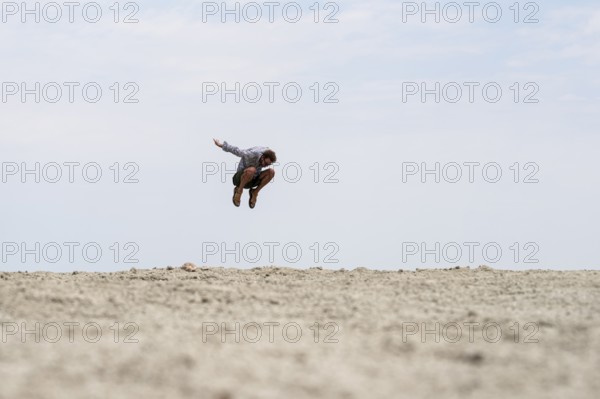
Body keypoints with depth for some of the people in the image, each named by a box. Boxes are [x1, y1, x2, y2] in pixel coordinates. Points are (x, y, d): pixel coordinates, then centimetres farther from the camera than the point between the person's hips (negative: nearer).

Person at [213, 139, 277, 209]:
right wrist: (221, 145, -5)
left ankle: (255, 192, -3)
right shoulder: (252, 155, -34)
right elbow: (236, 151, -18)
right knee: (252, 170, -39)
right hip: (241, 178, -5)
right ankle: (239, 190, -13)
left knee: (271, 171, -22)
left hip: (254, 179, 5)